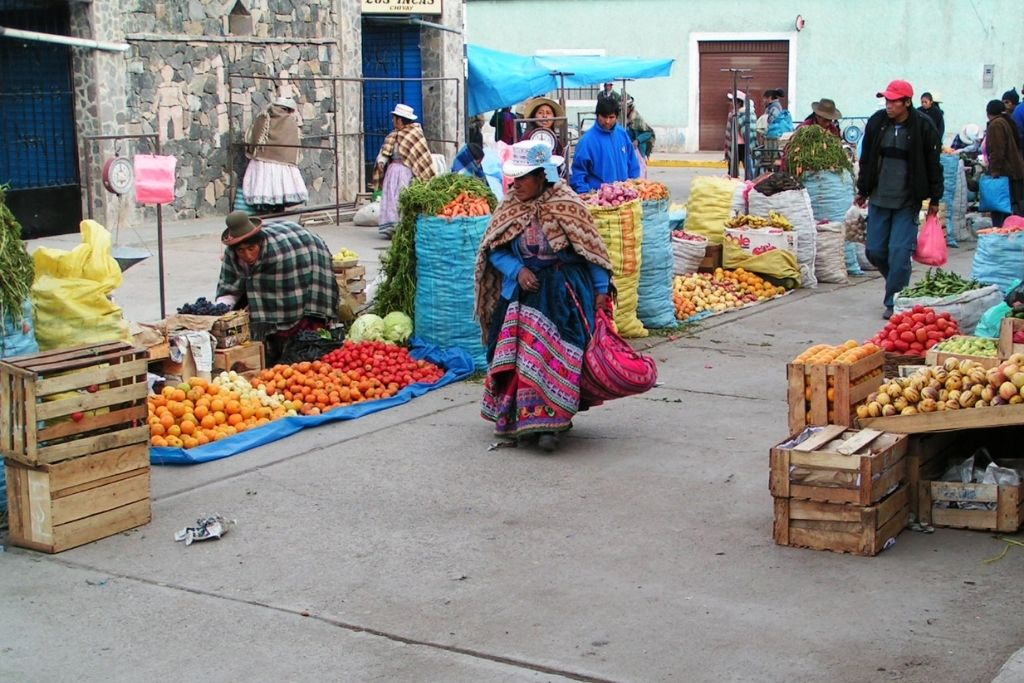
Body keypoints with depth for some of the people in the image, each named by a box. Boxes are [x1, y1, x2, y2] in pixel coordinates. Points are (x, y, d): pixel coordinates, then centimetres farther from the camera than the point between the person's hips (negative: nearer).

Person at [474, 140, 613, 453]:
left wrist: (601, 290, -7)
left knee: (556, 357, -11)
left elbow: (591, 250, -4)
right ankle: (525, 418, 11)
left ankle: (549, 422, -9)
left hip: (563, 295, -4)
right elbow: (493, 250, 6)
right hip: (524, 293, 4)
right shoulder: (510, 207, 1)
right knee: (521, 356, 0)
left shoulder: (566, 206, -10)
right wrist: (517, 270, -11)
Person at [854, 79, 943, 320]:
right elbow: (866, 158, 12)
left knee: (899, 252, -7)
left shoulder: (923, 127, -8)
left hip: (907, 202, -4)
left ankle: (894, 302, 3)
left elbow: (933, 165, -1)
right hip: (879, 199, 4)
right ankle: (899, 283, 30)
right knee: (874, 251, 5)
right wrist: (862, 190, 15)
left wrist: (935, 199, 1)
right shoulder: (877, 121, 2)